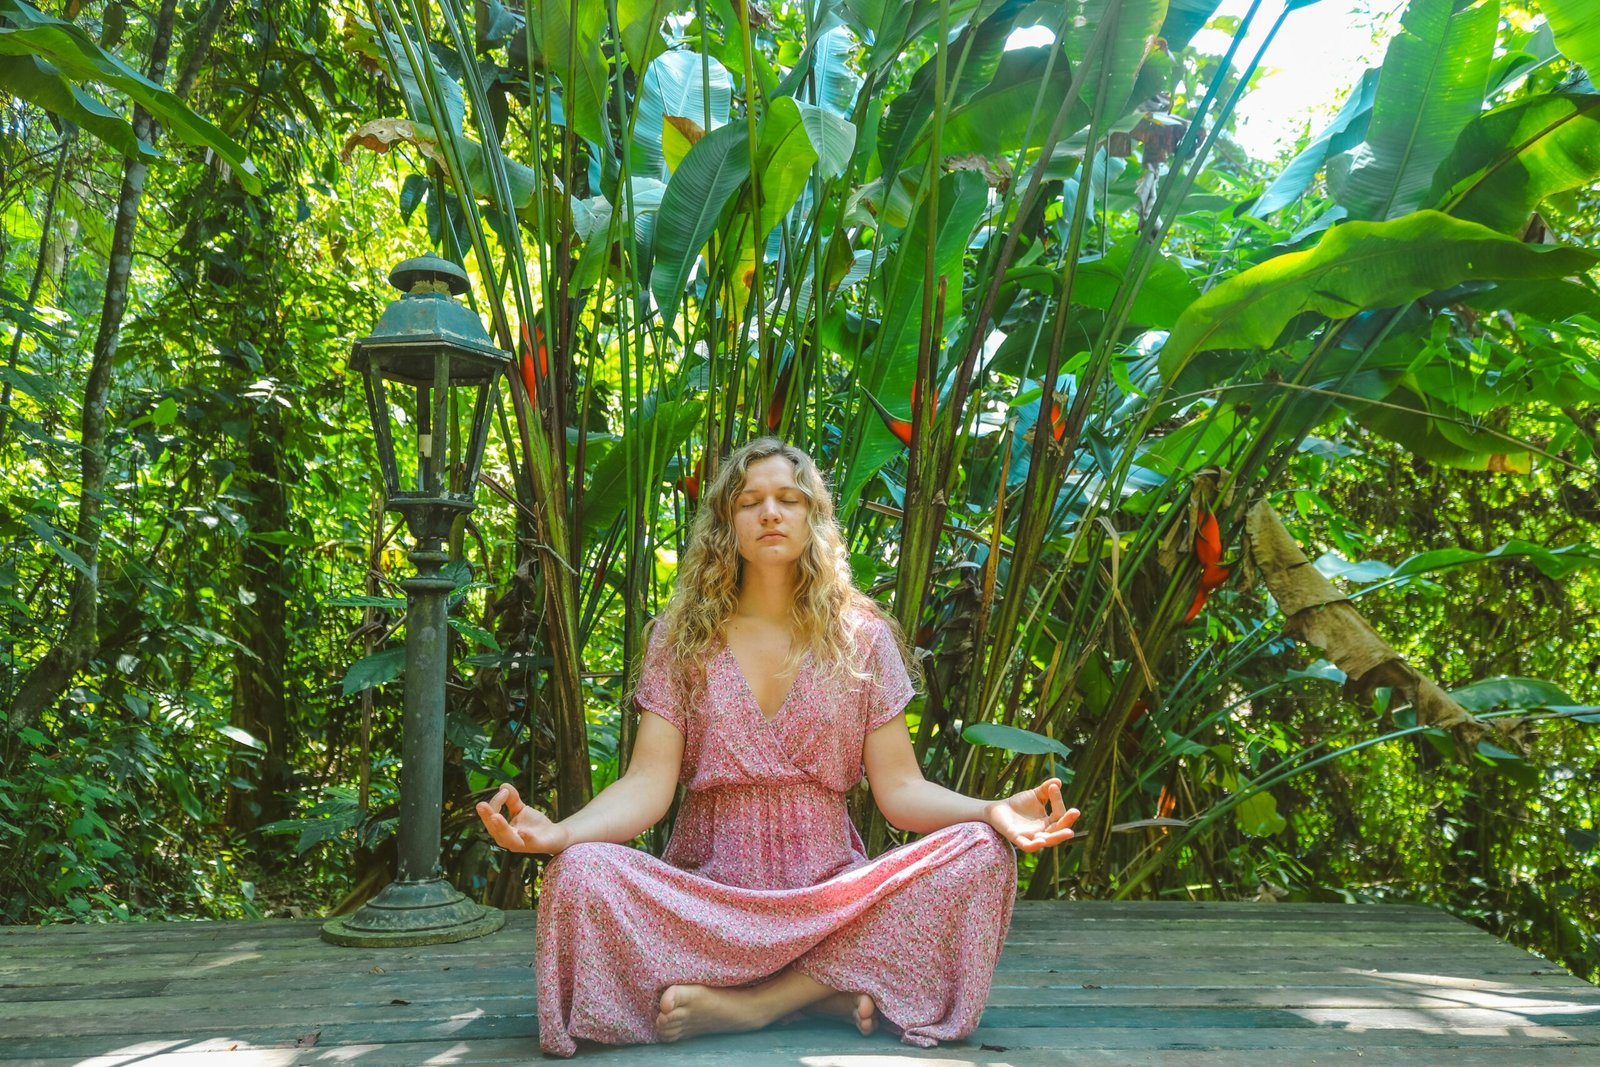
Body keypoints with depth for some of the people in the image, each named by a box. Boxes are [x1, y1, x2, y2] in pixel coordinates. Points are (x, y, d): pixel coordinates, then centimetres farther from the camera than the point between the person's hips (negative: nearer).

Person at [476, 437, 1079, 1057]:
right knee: (580, 874, -30)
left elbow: (898, 786, 1)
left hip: (832, 891, 1)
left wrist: (993, 812, -19)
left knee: (979, 852, -25)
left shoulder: (862, 638, 6)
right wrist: (555, 832, -25)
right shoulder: (680, 636, 5)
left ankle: (751, 1003, -20)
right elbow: (648, 784, -4)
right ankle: (821, 994, -20)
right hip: (707, 886, -1)